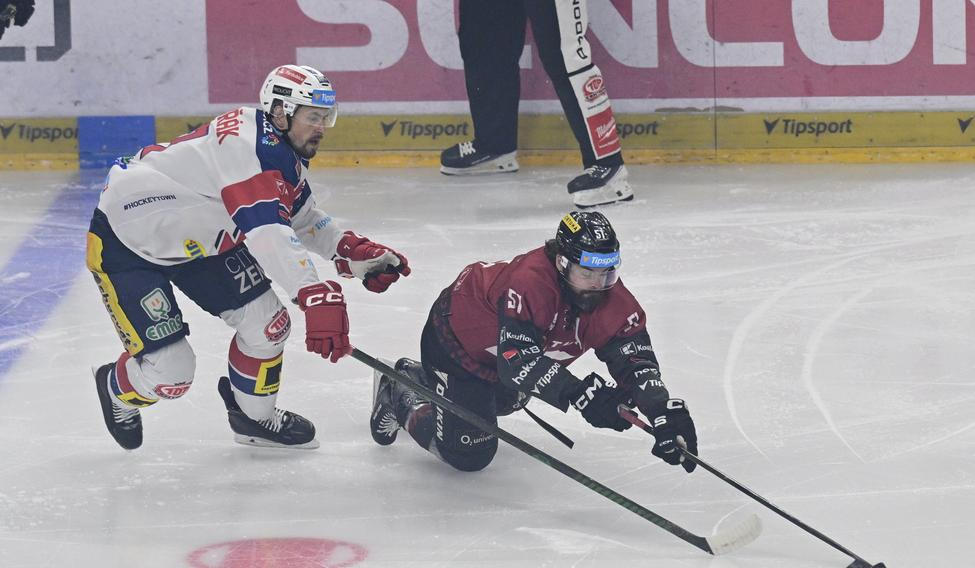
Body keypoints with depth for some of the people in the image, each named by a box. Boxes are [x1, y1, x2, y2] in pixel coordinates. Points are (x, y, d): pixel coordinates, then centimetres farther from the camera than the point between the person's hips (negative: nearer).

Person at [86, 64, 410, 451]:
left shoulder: (283, 151, 0)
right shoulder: (250, 144, -32)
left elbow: (300, 216, 14)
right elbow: (267, 233, -43)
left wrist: (354, 251, -2)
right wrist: (317, 296, -51)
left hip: (195, 238, 9)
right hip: (122, 243, -9)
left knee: (267, 321, 0)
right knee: (168, 371, -11)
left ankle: (253, 416, 25)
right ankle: (117, 390, 24)